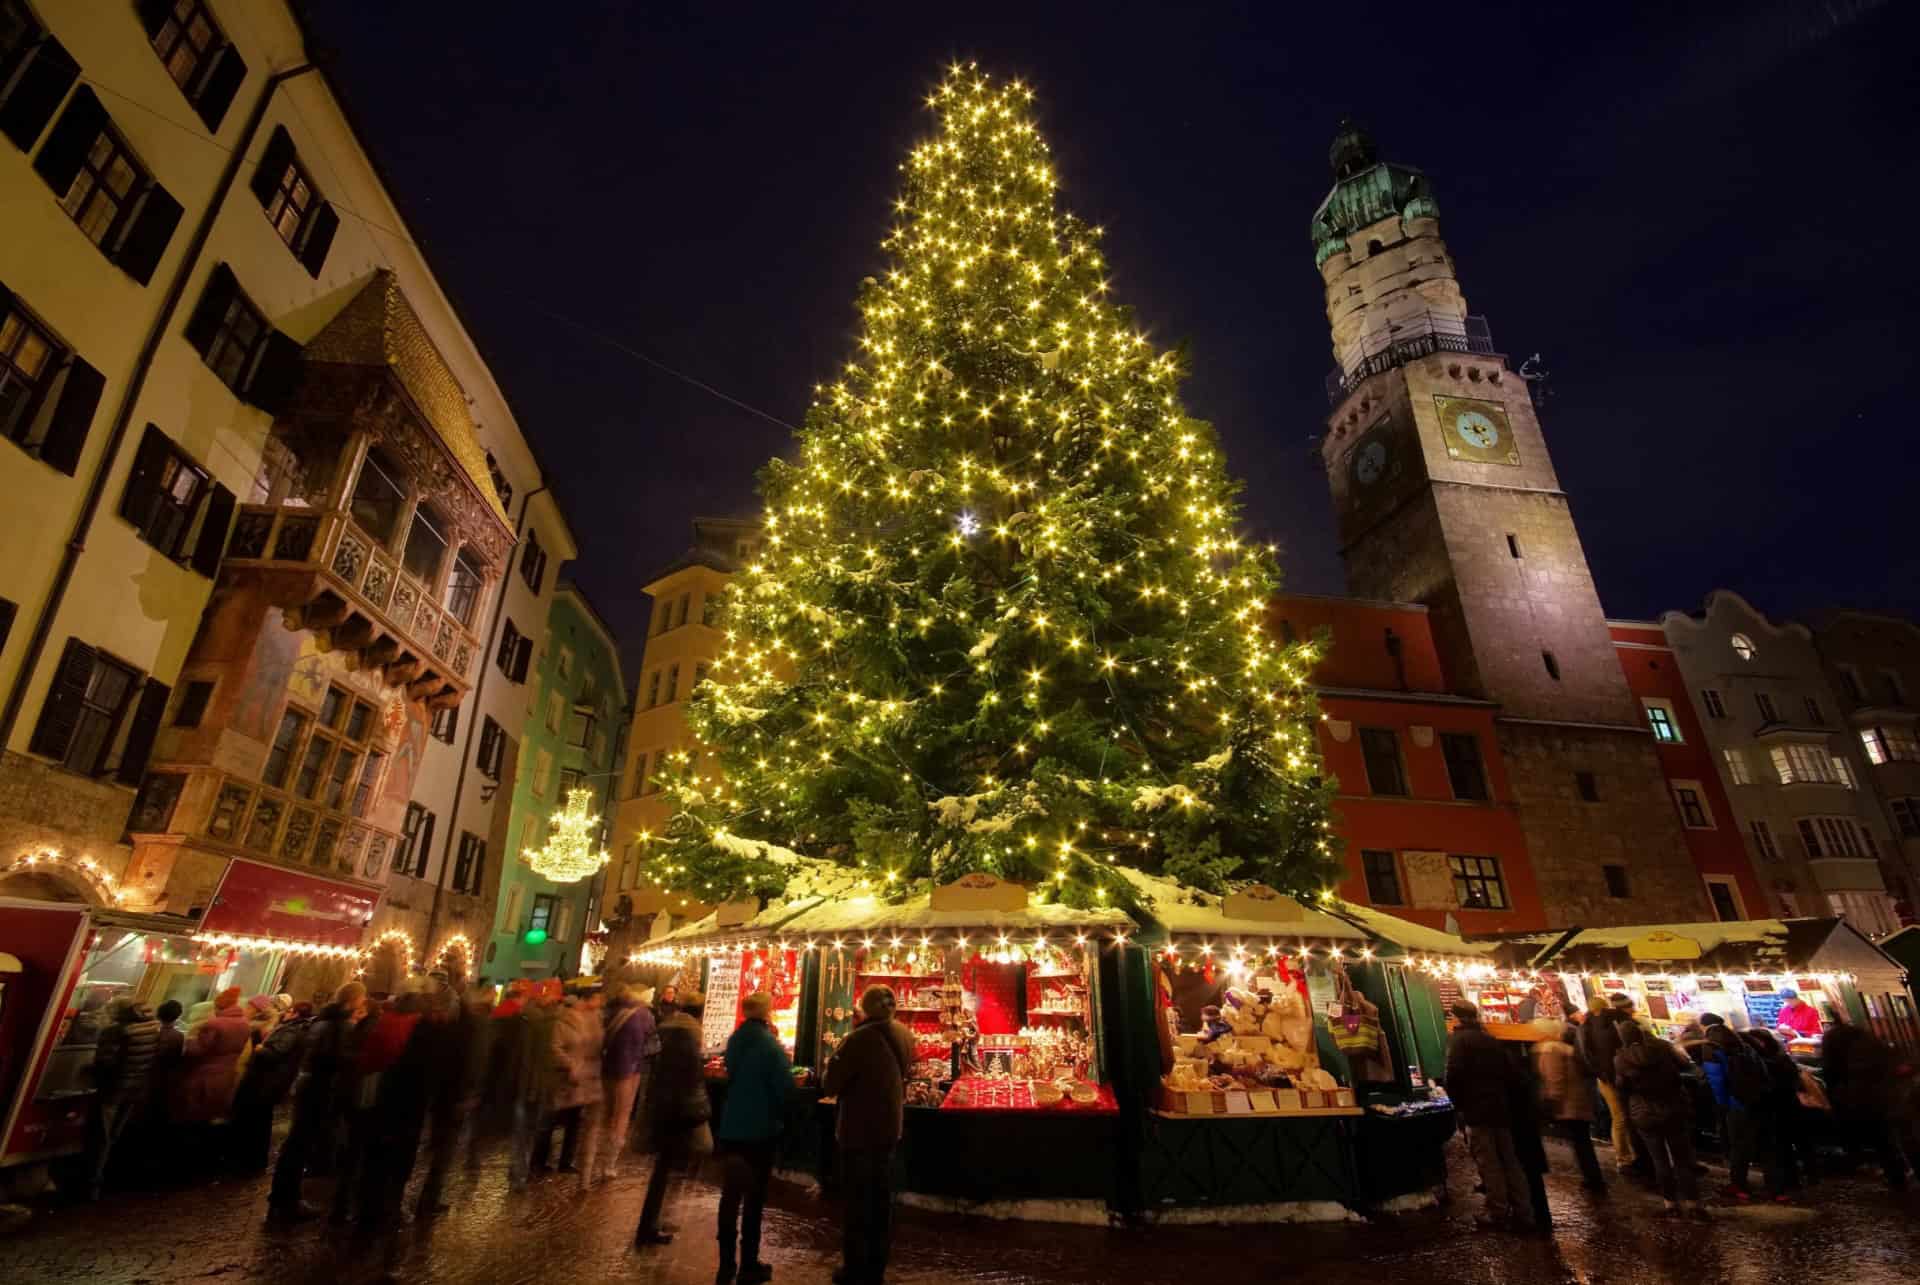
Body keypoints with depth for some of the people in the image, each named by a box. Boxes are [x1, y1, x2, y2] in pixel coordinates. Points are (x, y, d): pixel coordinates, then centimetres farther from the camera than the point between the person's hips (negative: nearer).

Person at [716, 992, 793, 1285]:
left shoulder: (734, 1041, 1)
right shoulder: (770, 1045, -18)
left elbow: (731, 1078, 13)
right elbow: (786, 1087, -17)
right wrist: (781, 1116, -1)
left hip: (731, 1127, 6)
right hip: (761, 1129, -5)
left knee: (731, 1194, 14)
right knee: (755, 1196, 7)